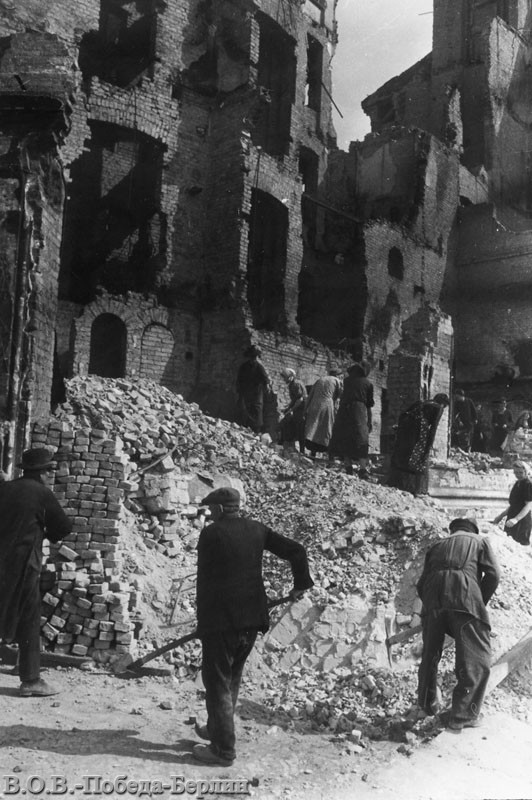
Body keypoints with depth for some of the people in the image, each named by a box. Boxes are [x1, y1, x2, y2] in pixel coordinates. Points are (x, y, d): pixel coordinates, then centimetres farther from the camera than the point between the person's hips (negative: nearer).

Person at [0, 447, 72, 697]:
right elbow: (64, 527, -3)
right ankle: (30, 680, 6)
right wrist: (46, 534, 16)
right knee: (28, 623, 2)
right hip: (23, 564, -6)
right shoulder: (42, 492, -8)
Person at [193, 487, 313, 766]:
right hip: (252, 618, 7)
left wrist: (202, 620, 0)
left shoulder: (211, 533, -10)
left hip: (220, 619, -6)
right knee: (231, 677, 22)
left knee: (217, 682, 5)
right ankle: (217, 729, 38)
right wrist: (301, 583, 16)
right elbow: (296, 550, 5)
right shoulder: (256, 530, 6)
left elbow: (204, 579, -8)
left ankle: (223, 749, 10)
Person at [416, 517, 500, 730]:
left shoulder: (437, 546, 31)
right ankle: (463, 715, -1)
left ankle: (427, 704, 32)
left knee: (430, 653, 18)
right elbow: (493, 574, 8)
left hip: (433, 594, 4)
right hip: (464, 594, -4)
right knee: (475, 657, 3)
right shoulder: (479, 541, 23)